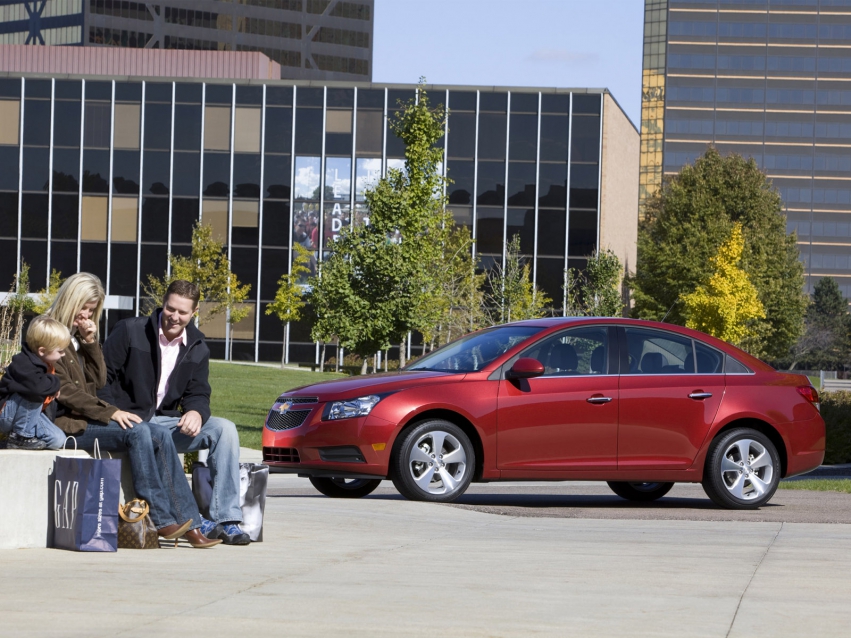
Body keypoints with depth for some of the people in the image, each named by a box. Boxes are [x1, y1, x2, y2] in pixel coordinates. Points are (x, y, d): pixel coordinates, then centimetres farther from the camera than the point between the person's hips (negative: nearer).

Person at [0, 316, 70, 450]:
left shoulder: (45, 365, 5)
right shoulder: (24, 364, -25)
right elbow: (37, 386, -44)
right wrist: (54, 383, -25)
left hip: (30, 415, 8)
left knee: (58, 440, -8)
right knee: (33, 394, -34)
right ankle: (20, 437, -20)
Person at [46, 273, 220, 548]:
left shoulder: (79, 336, 20)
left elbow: (99, 381, 10)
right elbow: (63, 391, -14)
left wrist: (91, 342, -2)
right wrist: (110, 412, -18)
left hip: (89, 417, 8)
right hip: (66, 422, -8)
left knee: (161, 436, -12)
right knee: (137, 432, -29)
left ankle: (188, 523, -19)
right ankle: (162, 520, -27)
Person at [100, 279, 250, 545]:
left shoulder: (197, 348, 11)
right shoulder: (129, 331, -3)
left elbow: (198, 393, 8)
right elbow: (102, 378, -5)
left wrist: (196, 412, -18)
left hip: (166, 421, 5)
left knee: (224, 429, -17)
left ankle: (225, 520, -22)